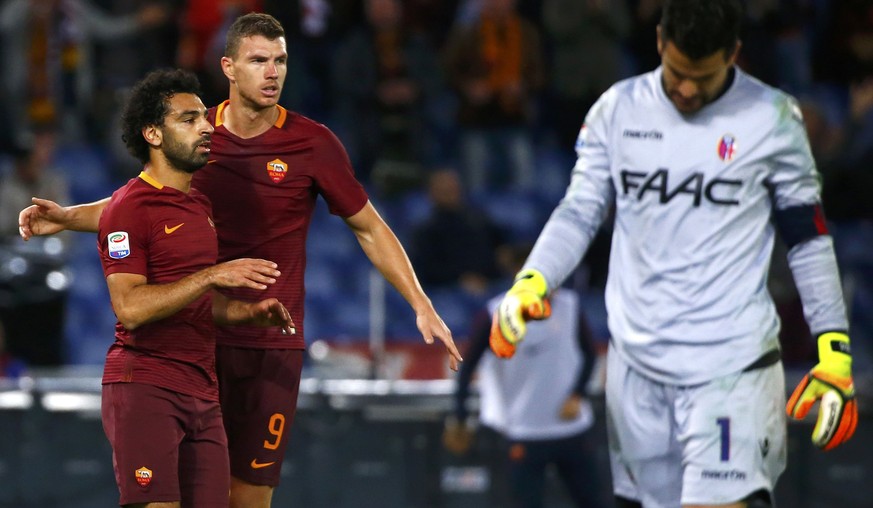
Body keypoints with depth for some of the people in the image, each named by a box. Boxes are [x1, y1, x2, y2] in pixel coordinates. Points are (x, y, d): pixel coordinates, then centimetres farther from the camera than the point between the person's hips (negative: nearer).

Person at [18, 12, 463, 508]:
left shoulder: (312, 142, -3)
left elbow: (370, 229, 5)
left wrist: (422, 306, -1)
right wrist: (68, 217, 7)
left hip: (273, 347, -2)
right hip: (198, 338, 2)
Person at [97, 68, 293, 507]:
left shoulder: (200, 204, 20)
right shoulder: (128, 207, -7)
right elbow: (130, 306, -18)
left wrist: (251, 312, 11)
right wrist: (213, 276, -21)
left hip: (202, 392, 8)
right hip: (144, 386, -8)